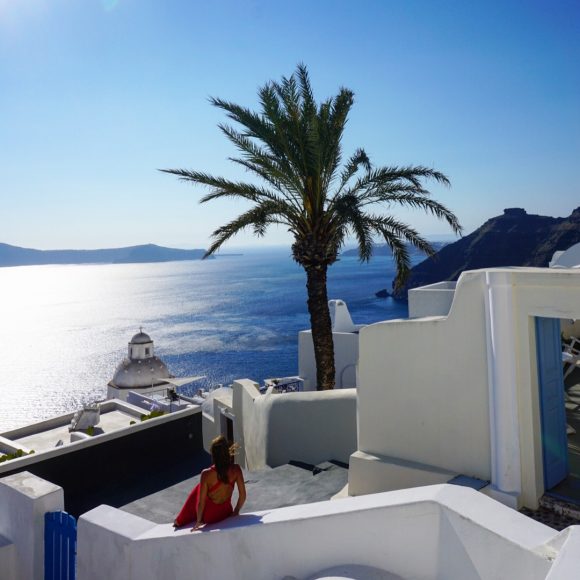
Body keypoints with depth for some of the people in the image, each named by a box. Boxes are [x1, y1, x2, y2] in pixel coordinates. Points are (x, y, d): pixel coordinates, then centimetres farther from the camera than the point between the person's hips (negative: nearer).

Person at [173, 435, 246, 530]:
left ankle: (180, 522, 39)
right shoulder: (236, 469, -18)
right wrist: (236, 511, 8)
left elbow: (201, 502, -17)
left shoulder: (206, 474, -26)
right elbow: (243, 495, -10)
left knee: (199, 488, 24)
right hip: (226, 513, 3)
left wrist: (199, 521, -1)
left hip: (208, 516, -3)